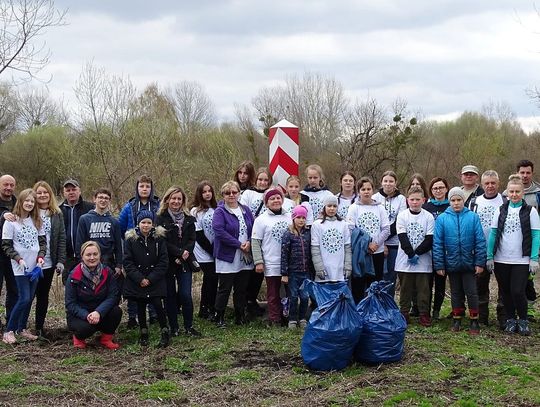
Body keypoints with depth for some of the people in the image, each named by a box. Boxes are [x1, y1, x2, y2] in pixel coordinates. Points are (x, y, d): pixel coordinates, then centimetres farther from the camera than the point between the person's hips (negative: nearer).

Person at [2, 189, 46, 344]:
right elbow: (6, 245, -7)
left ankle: (22, 328, 21)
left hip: (35, 266, 5)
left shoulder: (36, 221, 8)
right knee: (24, 299, -11)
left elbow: (43, 241, 11)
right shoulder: (11, 222, -6)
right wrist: (18, 259, -16)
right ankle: (9, 330, 0)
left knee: (29, 299, 8)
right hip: (20, 267, -5)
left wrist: (41, 256, -4)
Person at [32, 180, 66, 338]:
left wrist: (61, 261, 0)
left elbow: (62, 238, 5)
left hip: (49, 263, 3)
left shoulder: (57, 214, 7)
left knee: (43, 296, 10)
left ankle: (40, 327, 20)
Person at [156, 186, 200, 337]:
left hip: (185, 262, 2)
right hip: (168, 262, -2)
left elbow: (192, 240, 3)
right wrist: (179, 252, -15)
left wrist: (185, 254, -13)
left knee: (186, 295, -4)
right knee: (170, 296, 4)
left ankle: (189, 326, 8)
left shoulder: (189, 219, 9)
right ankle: (174, 327, 13)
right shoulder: (161, 218, -2)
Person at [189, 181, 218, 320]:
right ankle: (205, 309, 2)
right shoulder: (195, 211, -4)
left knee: (213, 279, 4)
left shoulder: (215, 209, 13)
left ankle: (211, 308, 12)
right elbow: (199, 236, -8)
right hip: (204, 254, -5)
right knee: (210, 278, -8)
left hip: (215, 253, 5)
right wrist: (212, 250, -10)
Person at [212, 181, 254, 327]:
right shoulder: (220, 212, -7)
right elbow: (219, 231, -19)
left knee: (242, 289, 11)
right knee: (224, 288, -1)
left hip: (245, 258, 5)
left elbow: (253, 229, 11)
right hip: (227, 257, -5)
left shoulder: (245, 210, 12)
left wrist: (249, 242, -9)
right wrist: (239, 244, -18)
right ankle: (219, 318, 9)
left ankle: (240, 317, 22)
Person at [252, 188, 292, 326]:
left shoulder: (290, 217, 10)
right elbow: (255, 242, -2)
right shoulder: (261, 220, 0)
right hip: (271, 265, -3)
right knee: (273, 295, 3)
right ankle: (274, 320, 10)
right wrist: (258, 262, -10)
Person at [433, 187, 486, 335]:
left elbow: (480, 241, -5)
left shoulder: (473, 217, -6)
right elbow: (437, 243, -3)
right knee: (456, 293, 15)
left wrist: (480, 263, -8)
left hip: (469, 263, -1)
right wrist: (439, 265, -5)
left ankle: (474, 321, 17)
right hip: (452, 264, 1)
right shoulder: (442, 219, -5)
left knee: (471, 292, 5)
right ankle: (457, 319, 27)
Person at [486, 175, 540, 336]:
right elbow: (493, 234, 6)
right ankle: (511, 320, 25)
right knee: (506, 292, 9)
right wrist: (490, 256, 1)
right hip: (501, 260, 3)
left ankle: (523, 320, 12)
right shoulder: (500, 211, 7)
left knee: (518, 292, -9)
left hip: (522, 261, -3)